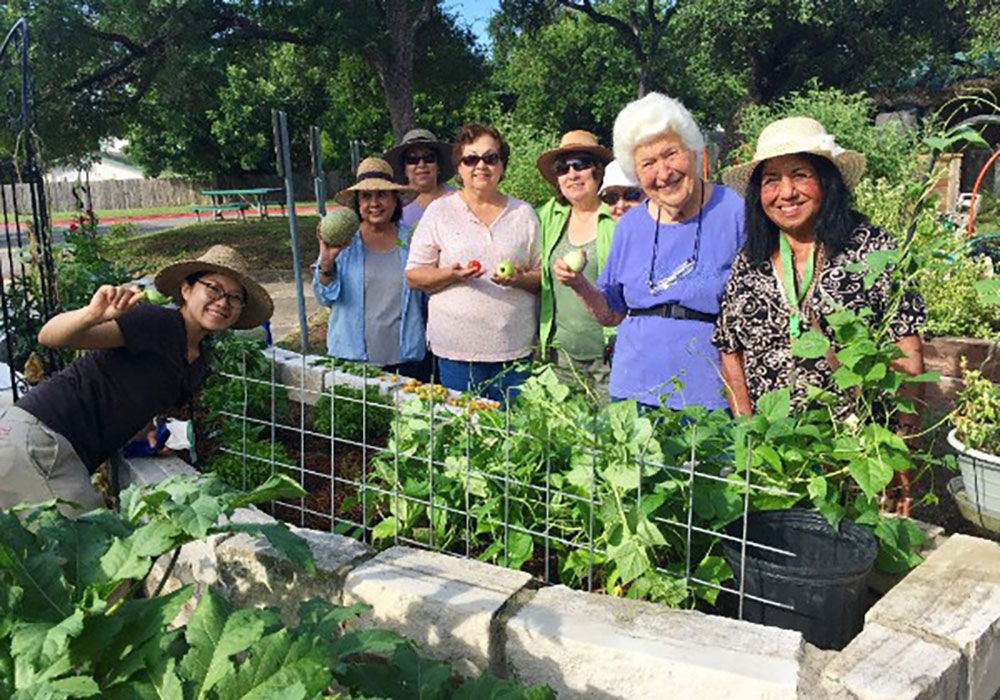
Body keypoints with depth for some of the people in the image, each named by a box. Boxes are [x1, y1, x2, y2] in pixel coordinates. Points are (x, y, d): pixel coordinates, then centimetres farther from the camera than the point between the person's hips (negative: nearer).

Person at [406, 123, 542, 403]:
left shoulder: (524, 213, 12)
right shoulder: (439, 211, 6)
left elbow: (545, 277, 12)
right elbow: (414, 276, 4)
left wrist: (521, 279, -10)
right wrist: (452, 274, -15)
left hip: (515, 348, 2)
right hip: (457, 348, -1)